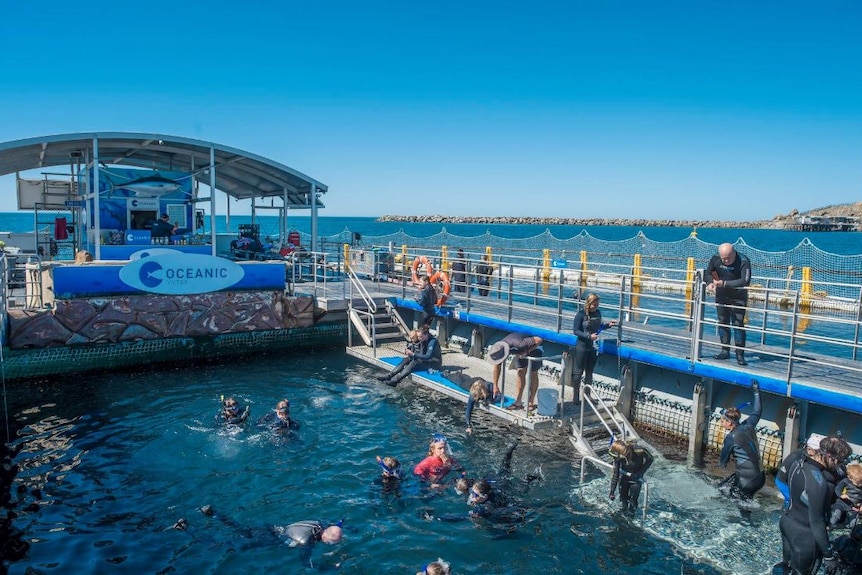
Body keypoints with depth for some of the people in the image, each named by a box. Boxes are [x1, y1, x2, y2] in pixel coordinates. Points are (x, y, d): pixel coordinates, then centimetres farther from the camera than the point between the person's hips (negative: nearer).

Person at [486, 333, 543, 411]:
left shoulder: (519, 344, -44)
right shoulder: (499, 348, -23)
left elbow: (539, 340, -36)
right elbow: (497, 367, -9)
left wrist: (527, 352, -32)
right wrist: (495, 386, -6)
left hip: (534, 348, -5)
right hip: (522, 350, 5)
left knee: (533, 374, -3)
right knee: (521, 373, 0)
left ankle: (530, 403, 3)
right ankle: (518, 403, 3)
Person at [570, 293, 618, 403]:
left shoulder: (598, 313, 2)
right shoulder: (581, 314, -15)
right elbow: (575, 331, -15)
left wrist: (608, 324, -1)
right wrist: (589, 336, -25)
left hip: (593, 347, 6)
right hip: (582, 347, -6)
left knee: (589, 373, 15)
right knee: (578, 372, 2)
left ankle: (587, 396, 26)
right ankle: (576, 397, 11)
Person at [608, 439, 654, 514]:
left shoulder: (638, 451, -36)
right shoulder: (618, 456, -26)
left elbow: (650, 459, -15)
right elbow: (615, 473, -18)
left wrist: (640, 473, -21)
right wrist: (612, 491, -18)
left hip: (635, 478, -2)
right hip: (624, 476, 2)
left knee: (633, 500, 0)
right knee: (623, 497, 13)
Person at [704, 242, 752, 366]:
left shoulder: (743, 261, -23)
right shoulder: (715, 258, -10)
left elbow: (745, 281, -31)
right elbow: (707, 273, -1)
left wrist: (724, 283, -36)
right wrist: (710, 283, -23)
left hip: (738, 298, -5)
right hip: (721, 296, 5)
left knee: (738, 325, -7)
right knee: (722, 323, 9)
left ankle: (740, 355, -3)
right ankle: (725, 351, 19)